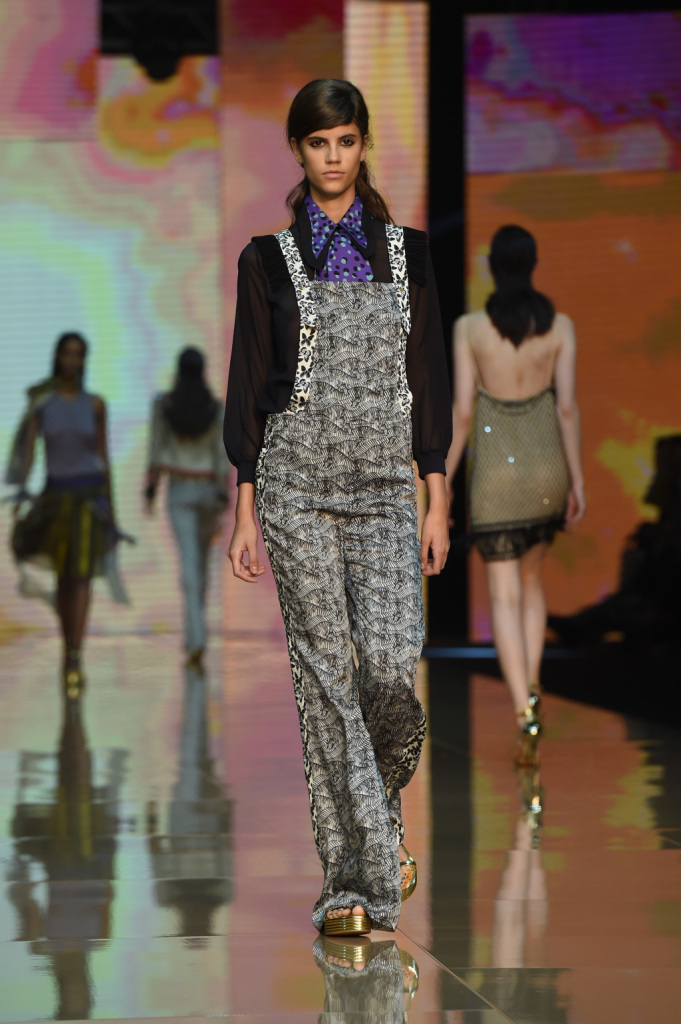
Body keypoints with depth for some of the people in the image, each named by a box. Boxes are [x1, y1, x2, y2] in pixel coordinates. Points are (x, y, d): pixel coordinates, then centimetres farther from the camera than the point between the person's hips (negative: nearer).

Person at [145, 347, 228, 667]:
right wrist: (222, 504, -6)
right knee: (201, 559, 21)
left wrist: (150, 493, 4)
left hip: (179, 491, -2)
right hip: (209, 490, 2)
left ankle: (197, 640, -26)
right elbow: (221, 457, -7)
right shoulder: (216, 408, -4)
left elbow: (156, 451, -5)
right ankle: (192, 633, 33)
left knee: (189, 565, -10)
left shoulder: (162, 403, -7)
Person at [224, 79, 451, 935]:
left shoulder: (405, 252, 10)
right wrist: (245, 510, 0)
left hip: (383, 487, 1)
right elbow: (248, 383, 5)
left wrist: (437, 501, 3)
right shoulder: (268, 258, 6)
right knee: (325, 672, -5)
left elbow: (428, 379, 9)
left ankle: (380, 809, 18)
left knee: (390, 662, -14)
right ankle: (354, 879, -1)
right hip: (296, 485, -1)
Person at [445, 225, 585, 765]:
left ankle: (525, 709, -16)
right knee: (532, 581, 23)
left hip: (496, 471, -2)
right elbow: (567, 407, -4)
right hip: (547, 465, 2)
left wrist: (445, 479, 3)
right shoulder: (559, 326, -3)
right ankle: (531, 687, 14)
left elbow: (462, 411, -6)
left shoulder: (470, 327, -7)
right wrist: (577, 480, 3)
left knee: (505, 595, -1)